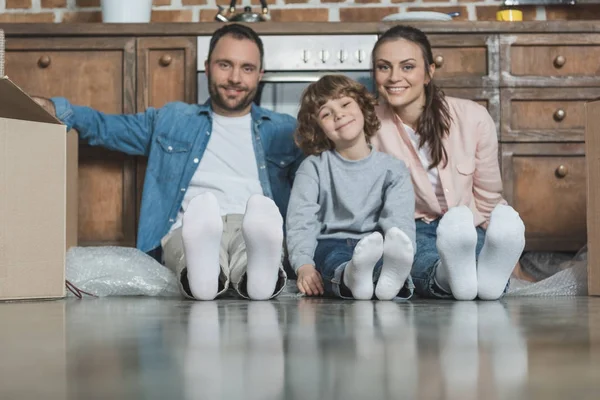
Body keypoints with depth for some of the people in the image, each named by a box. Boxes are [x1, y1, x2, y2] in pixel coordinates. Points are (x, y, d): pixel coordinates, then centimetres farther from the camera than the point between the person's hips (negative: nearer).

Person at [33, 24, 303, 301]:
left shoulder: (283, 131, 26)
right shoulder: (171, 121, 29)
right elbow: (104, 127, 28)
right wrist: (52, 108, 11)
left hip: (251, 227, 0)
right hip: (189, 228, 0)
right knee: (197, 225, -41)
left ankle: (259, 268, -72)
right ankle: (203, 266, -71)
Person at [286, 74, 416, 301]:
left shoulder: (393, 169, 10)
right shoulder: (314, 167, 9)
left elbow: (400, 221, -6)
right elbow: (300, 220, -5)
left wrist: (400, 255, -29)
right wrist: (303, 265, -25)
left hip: (375, 245, 1)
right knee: (333, 255, -37)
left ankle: (391, 274, -70)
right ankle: (349, 276, -71)